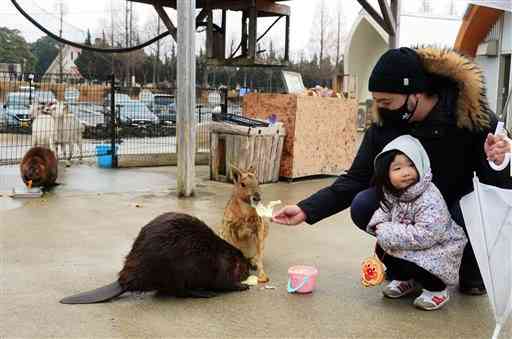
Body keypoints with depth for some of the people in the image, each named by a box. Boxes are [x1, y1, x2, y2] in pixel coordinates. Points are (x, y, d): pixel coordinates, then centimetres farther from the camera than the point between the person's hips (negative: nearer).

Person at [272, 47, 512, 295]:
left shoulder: (472, 115, -23)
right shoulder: (383, 125, -16)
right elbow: (356, 179, -10)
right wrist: (306, 210, -20)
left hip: (458, 203, -2)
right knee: (362, 206, -23)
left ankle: (471, 267, 1)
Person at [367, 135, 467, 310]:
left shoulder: (430, 200, -31)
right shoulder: (393, 193, -7)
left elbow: (424, 236, -36)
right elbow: (384, 212, 10)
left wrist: (389, 232, -30)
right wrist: (380, 227, -15)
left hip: (438, 248, -8)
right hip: (412, 245, 8)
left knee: (406, 261, -27)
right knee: (382, 248, -5)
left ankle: (437, 289, 0)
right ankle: (407, 281, 20)